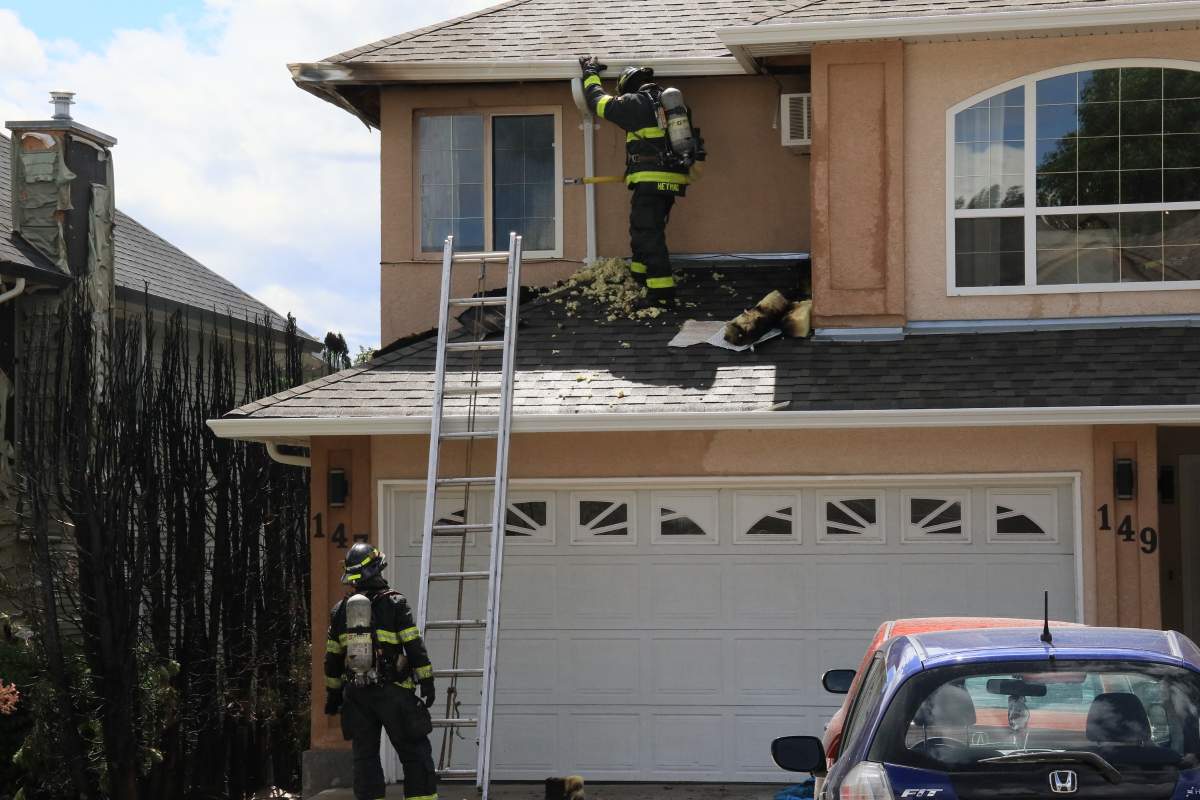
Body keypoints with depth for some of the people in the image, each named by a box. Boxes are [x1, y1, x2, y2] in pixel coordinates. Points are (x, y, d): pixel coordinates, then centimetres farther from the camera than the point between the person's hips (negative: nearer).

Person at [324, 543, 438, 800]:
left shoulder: (340, 610, 8)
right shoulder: (394, 603, -6)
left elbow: (332, 658, 13)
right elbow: (415, 647, -9)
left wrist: (333, 693, 21)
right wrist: (427, 682, -5)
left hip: (356, 696, 4)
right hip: (392, 692, -4)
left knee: (365, 756, 9)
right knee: (415, 753, 3)